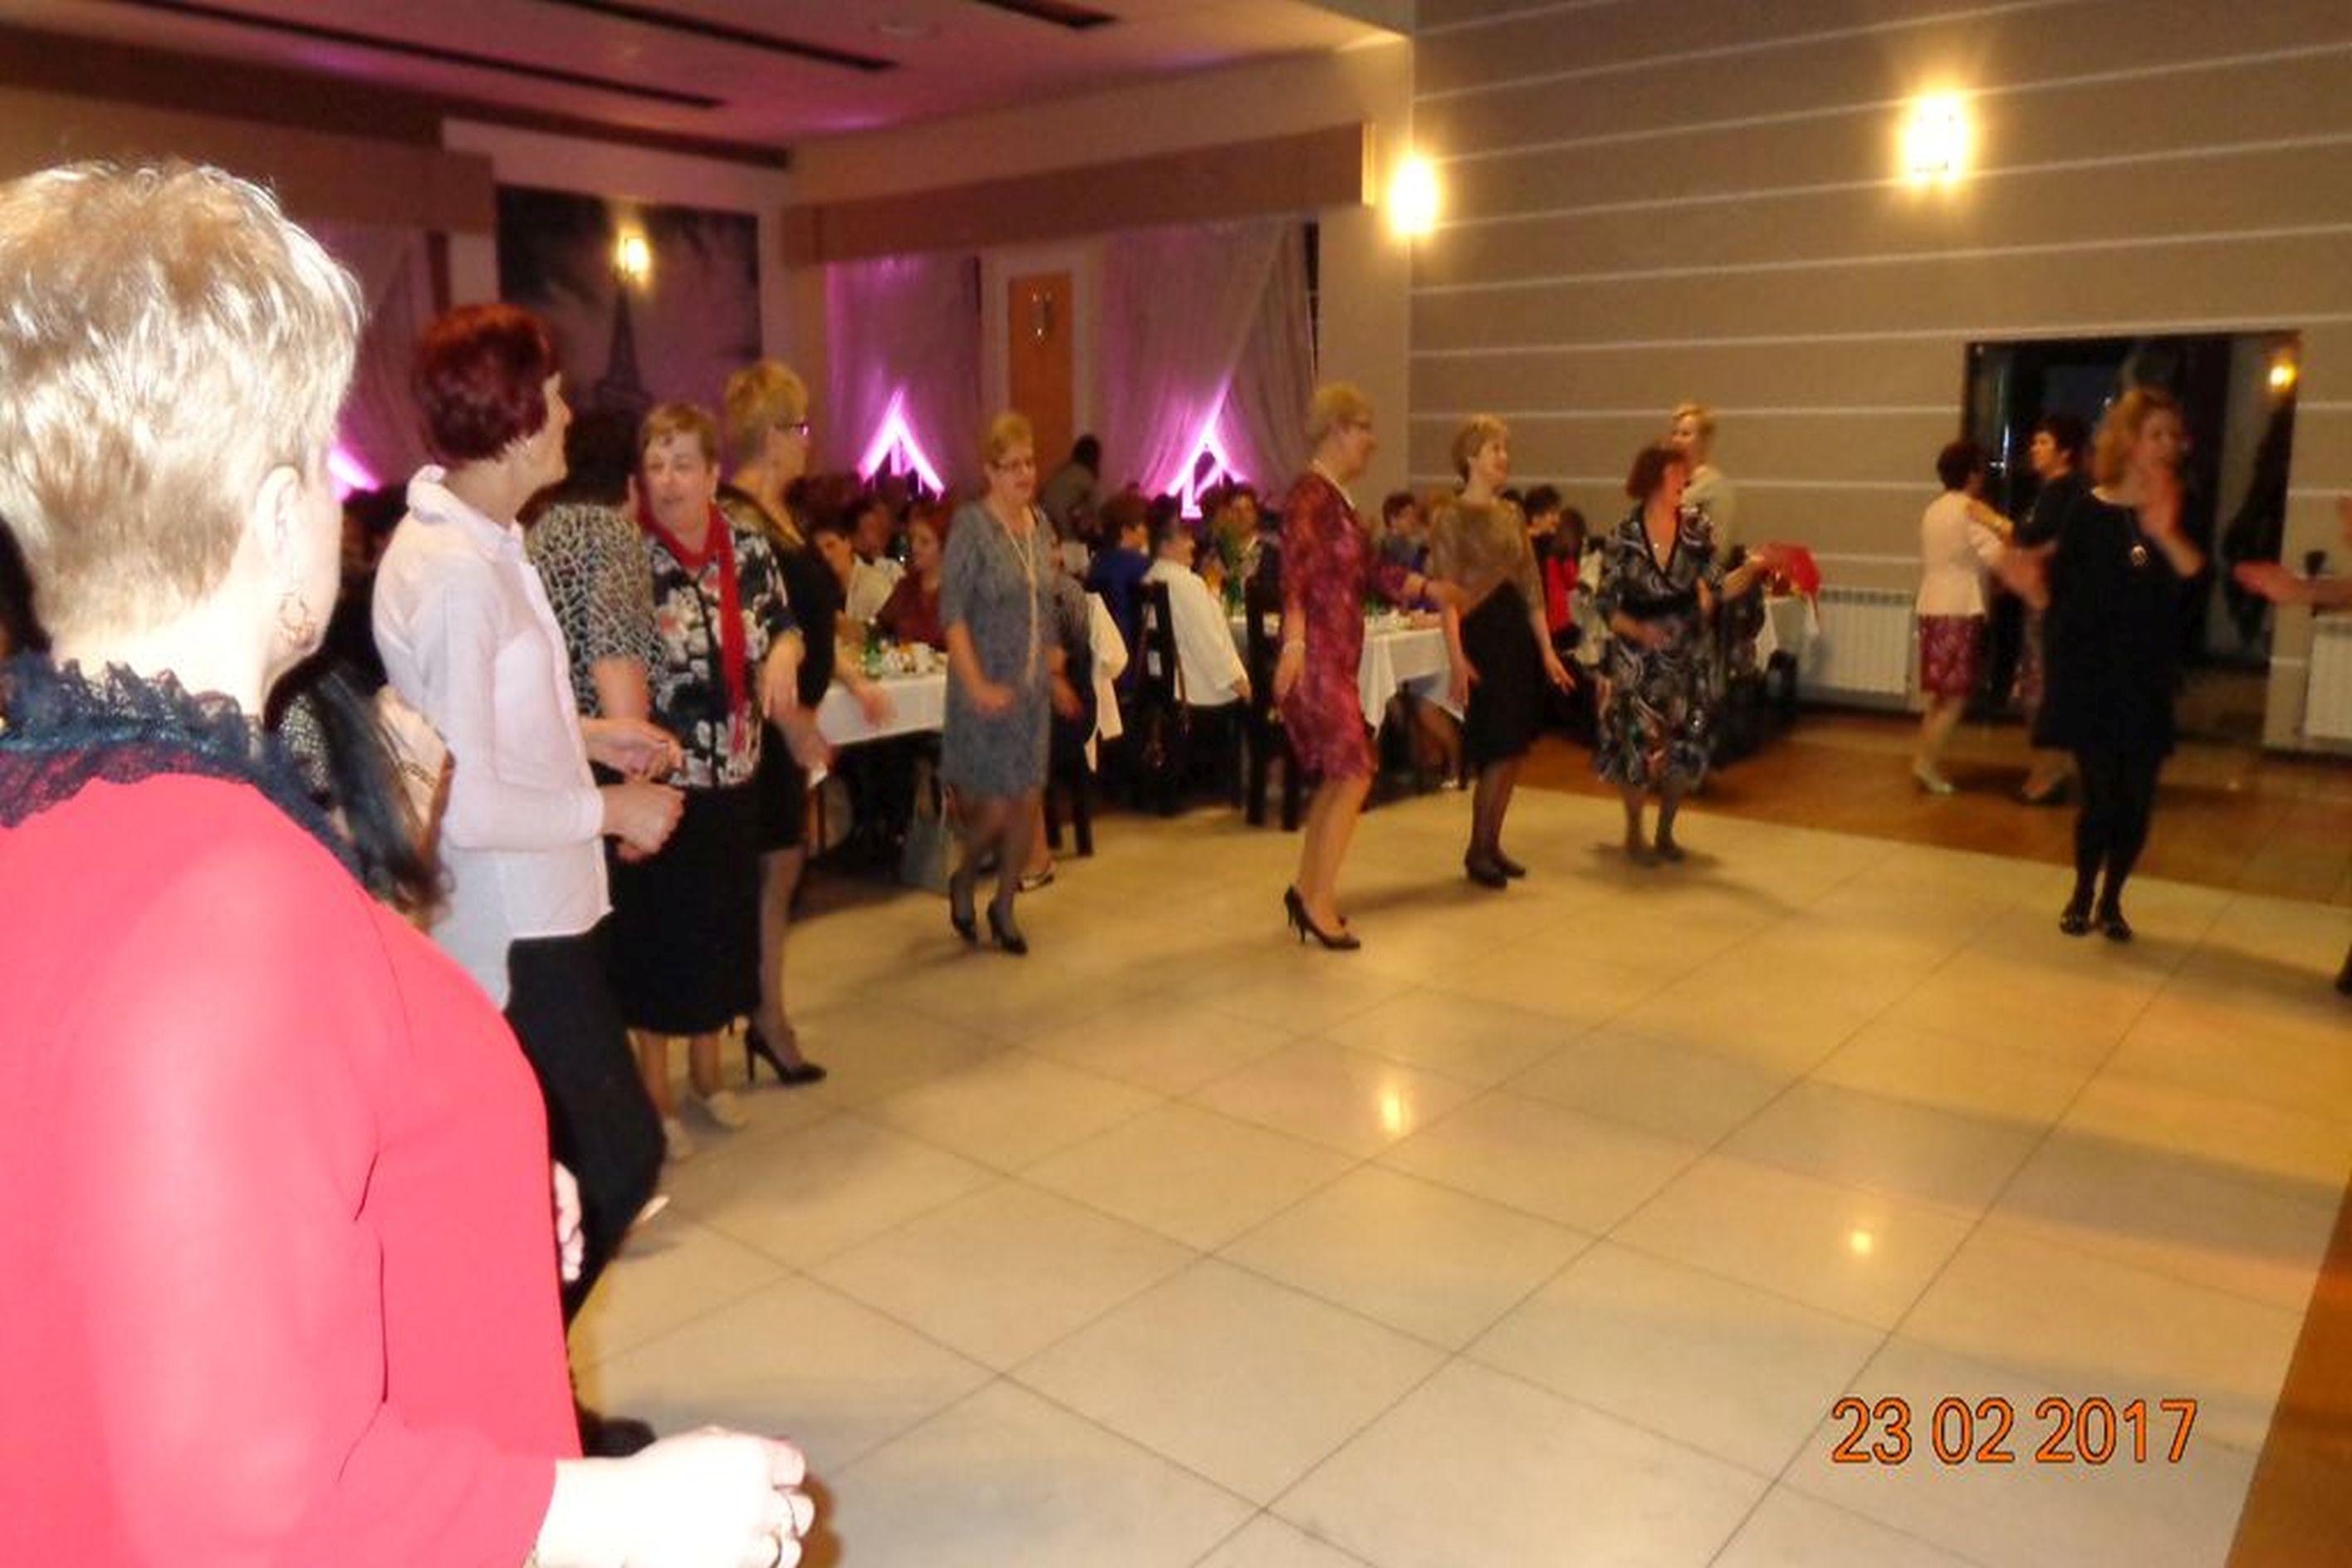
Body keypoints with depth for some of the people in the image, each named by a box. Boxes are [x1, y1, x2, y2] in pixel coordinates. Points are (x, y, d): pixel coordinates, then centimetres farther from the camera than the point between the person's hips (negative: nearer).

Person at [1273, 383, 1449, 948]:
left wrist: (1431, 589, 17)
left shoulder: (1339, 498, 16)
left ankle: (1307, 891, 24)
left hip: (1338, 656, 10)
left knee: (1336, 777, 14)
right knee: (1353, 773, -7)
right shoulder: (1310, 494, -14)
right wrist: (1294, 641, -39)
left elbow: (1372, 570, 22)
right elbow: (1295, 569, -28)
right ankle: (1319, 901, 2)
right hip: (1316, 656, -10)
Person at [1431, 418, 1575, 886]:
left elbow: (1532, 588, 14)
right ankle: (1476, 851, 5)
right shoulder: (1450, 515, -5)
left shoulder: (1511, 514, 14)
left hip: (1518, 633, 7)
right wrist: (1456, 658, -21)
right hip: (1481, 634, -7)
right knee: (1498, 748, -8)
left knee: (1514, 747, 7)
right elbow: (1447, 591, -12)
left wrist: (1547, 649, 9)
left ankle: (1492, 844, 18)